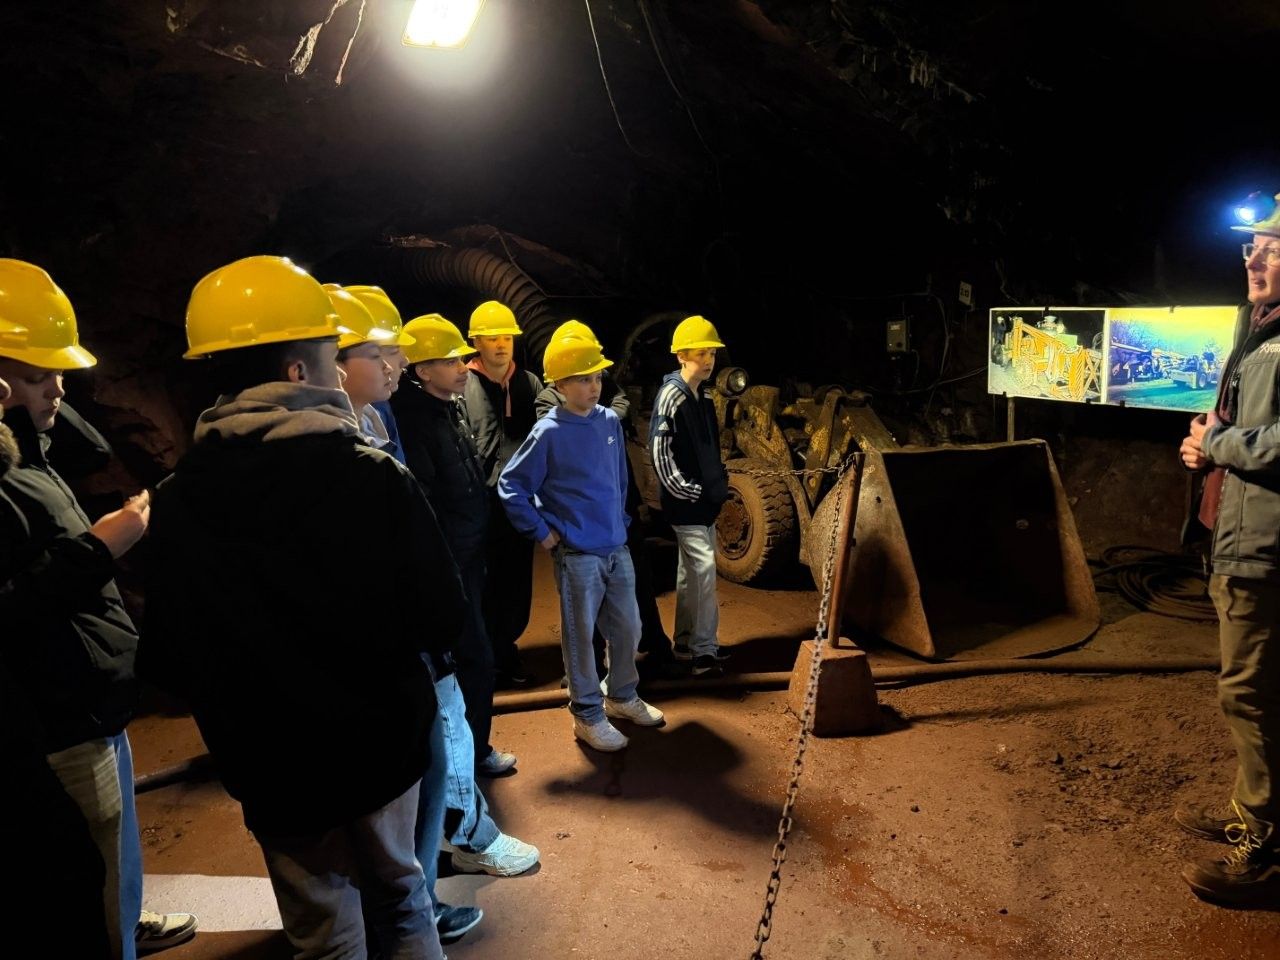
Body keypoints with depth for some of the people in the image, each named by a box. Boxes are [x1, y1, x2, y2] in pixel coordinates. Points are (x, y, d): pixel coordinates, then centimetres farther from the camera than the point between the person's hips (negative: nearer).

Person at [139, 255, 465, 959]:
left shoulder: (178, 500, -12)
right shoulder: (373, 477, -19)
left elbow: (166, 661, -5)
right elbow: (439, 618, -14)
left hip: (269, 764, 1)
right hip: (381, 743, -1)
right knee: (398, 898, 23)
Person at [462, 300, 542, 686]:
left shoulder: (529, 383, 10)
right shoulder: (462, 386, -4)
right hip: (482, 502, -4)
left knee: (518, 580, 12)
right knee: (485, 581, 5)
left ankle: (506, 647, 29)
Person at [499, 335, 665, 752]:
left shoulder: (610, 422, 3)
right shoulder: (549, 433, -13)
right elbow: (510, 487, -9)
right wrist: (543, 533, -8)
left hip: (617, 548, 6)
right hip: (578, 554, -6)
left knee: (628, 628, 15)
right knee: (581, 635, 6)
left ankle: (622, 696, 36)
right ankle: (587, 714, 22)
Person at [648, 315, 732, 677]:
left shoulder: (704, 398, 13)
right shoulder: (671, 396, -14)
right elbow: (659, 451, -19)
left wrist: (719, 484, 12)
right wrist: (688, 491, -18)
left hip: (704, 500, 9)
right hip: (684, 501, -9)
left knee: (690, 571, 14)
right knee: (703, 567, -11)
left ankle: (686, 642, 24)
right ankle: (704, 650, -4)